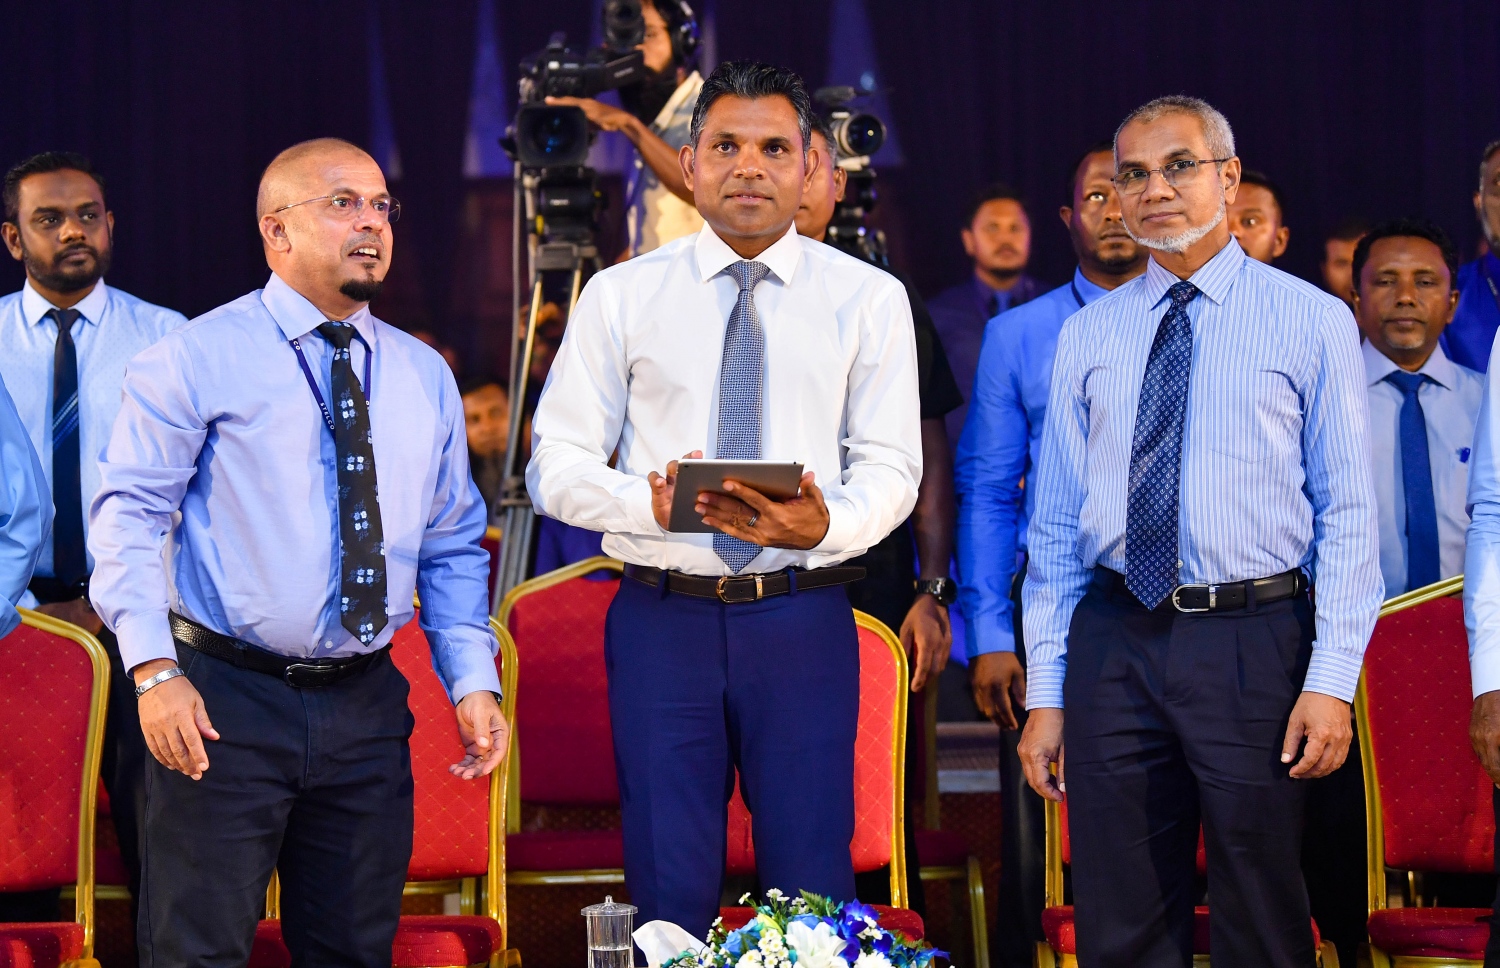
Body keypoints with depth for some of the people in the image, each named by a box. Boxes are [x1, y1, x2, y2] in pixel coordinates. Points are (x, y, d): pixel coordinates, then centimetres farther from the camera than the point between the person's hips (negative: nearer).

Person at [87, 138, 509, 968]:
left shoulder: (424, 377, 13)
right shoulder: (199, 359, -2)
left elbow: (453, 547, 16)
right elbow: (126, 516, -7)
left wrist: (473, 681, 3)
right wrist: (153, 670, -19)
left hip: (366, 707, 5)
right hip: (224, 703, -5)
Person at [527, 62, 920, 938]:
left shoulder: (869, 299, 6)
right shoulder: (621, 297, 5)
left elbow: (891, 469, 2)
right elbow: (556, 465, 2)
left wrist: (825, 523, -21)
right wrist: (654, 502, -18)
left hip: (803, 621, 0)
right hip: (663, 617, 0)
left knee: (813, 891, 0)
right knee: (669, 891, 3)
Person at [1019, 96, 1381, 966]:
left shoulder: (1311, 321, 1)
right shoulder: (1089, 337, 11)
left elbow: (1348, 512, -3)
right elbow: (1057, 525, 11)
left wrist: (1333, 679, -11)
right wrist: (1045, 694, 6)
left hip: (1254, 640, -3)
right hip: (1113, 640, 3)